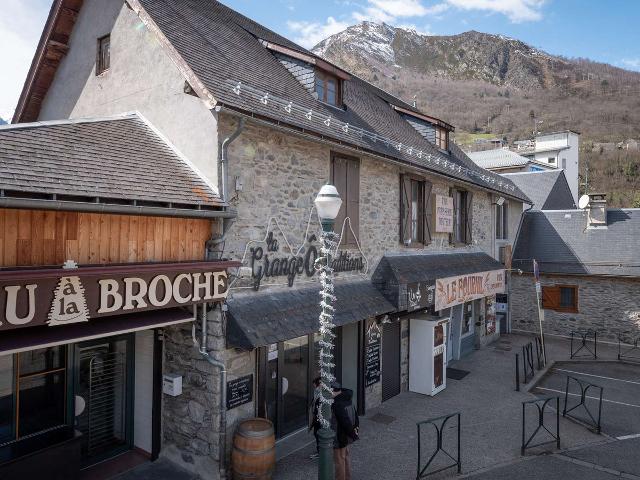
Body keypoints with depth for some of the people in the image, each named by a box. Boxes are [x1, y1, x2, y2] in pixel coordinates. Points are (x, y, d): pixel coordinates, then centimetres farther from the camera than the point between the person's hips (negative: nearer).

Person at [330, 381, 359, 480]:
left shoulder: (337, 405, -29)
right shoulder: (347, 400, -1)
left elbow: (345, 421, -28)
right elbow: (355, 414, 9)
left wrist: (352, 434, -17)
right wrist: (356, 427, 10)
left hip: (339, 437, -9)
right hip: (345, 436, 9)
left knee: (339, 460, 8)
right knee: (345, 457, 24)